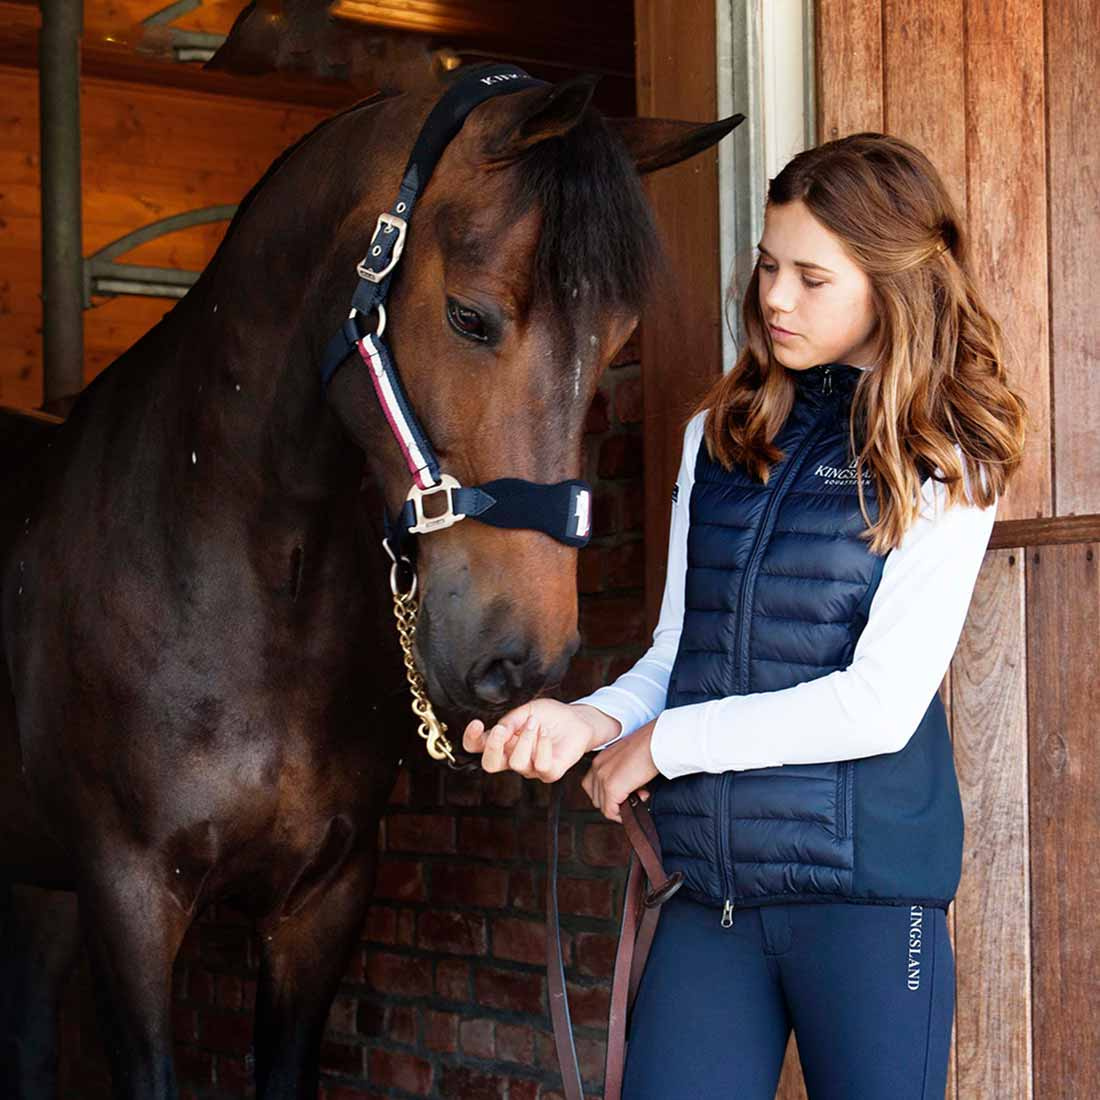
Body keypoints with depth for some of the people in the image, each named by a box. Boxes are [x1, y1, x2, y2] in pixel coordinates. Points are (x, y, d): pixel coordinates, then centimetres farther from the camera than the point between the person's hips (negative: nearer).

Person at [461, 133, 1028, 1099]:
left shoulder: (942, 465, -4)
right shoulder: (719, 438, 12)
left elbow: (879, 705, -13)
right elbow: (675, 654, 14)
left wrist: (660, 744, -8)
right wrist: (589, 721, -8)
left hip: (866, 886, -4)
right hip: (711, 889, 4)